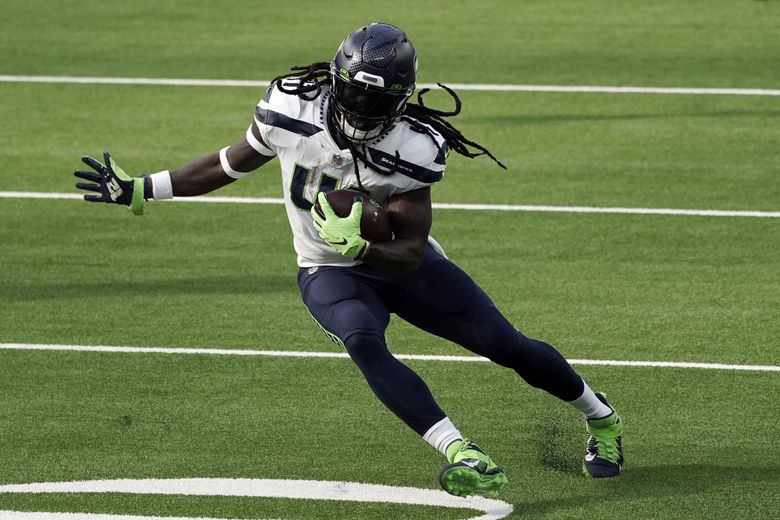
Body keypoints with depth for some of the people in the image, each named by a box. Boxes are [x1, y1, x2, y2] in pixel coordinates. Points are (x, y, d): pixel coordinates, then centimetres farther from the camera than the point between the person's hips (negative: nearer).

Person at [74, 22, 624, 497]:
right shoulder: (291, 108, -21)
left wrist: (360, 245, -45)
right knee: (363, 340, -33)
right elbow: (230, 165, -2)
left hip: (397, 261, -1)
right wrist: (138, 189, 1)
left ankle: (601, 418, 30)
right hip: (329, 271, 1)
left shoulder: (412, 149, -27)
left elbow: (411, 255, -25)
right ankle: (464, 459, -36)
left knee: (509, 346, -1)